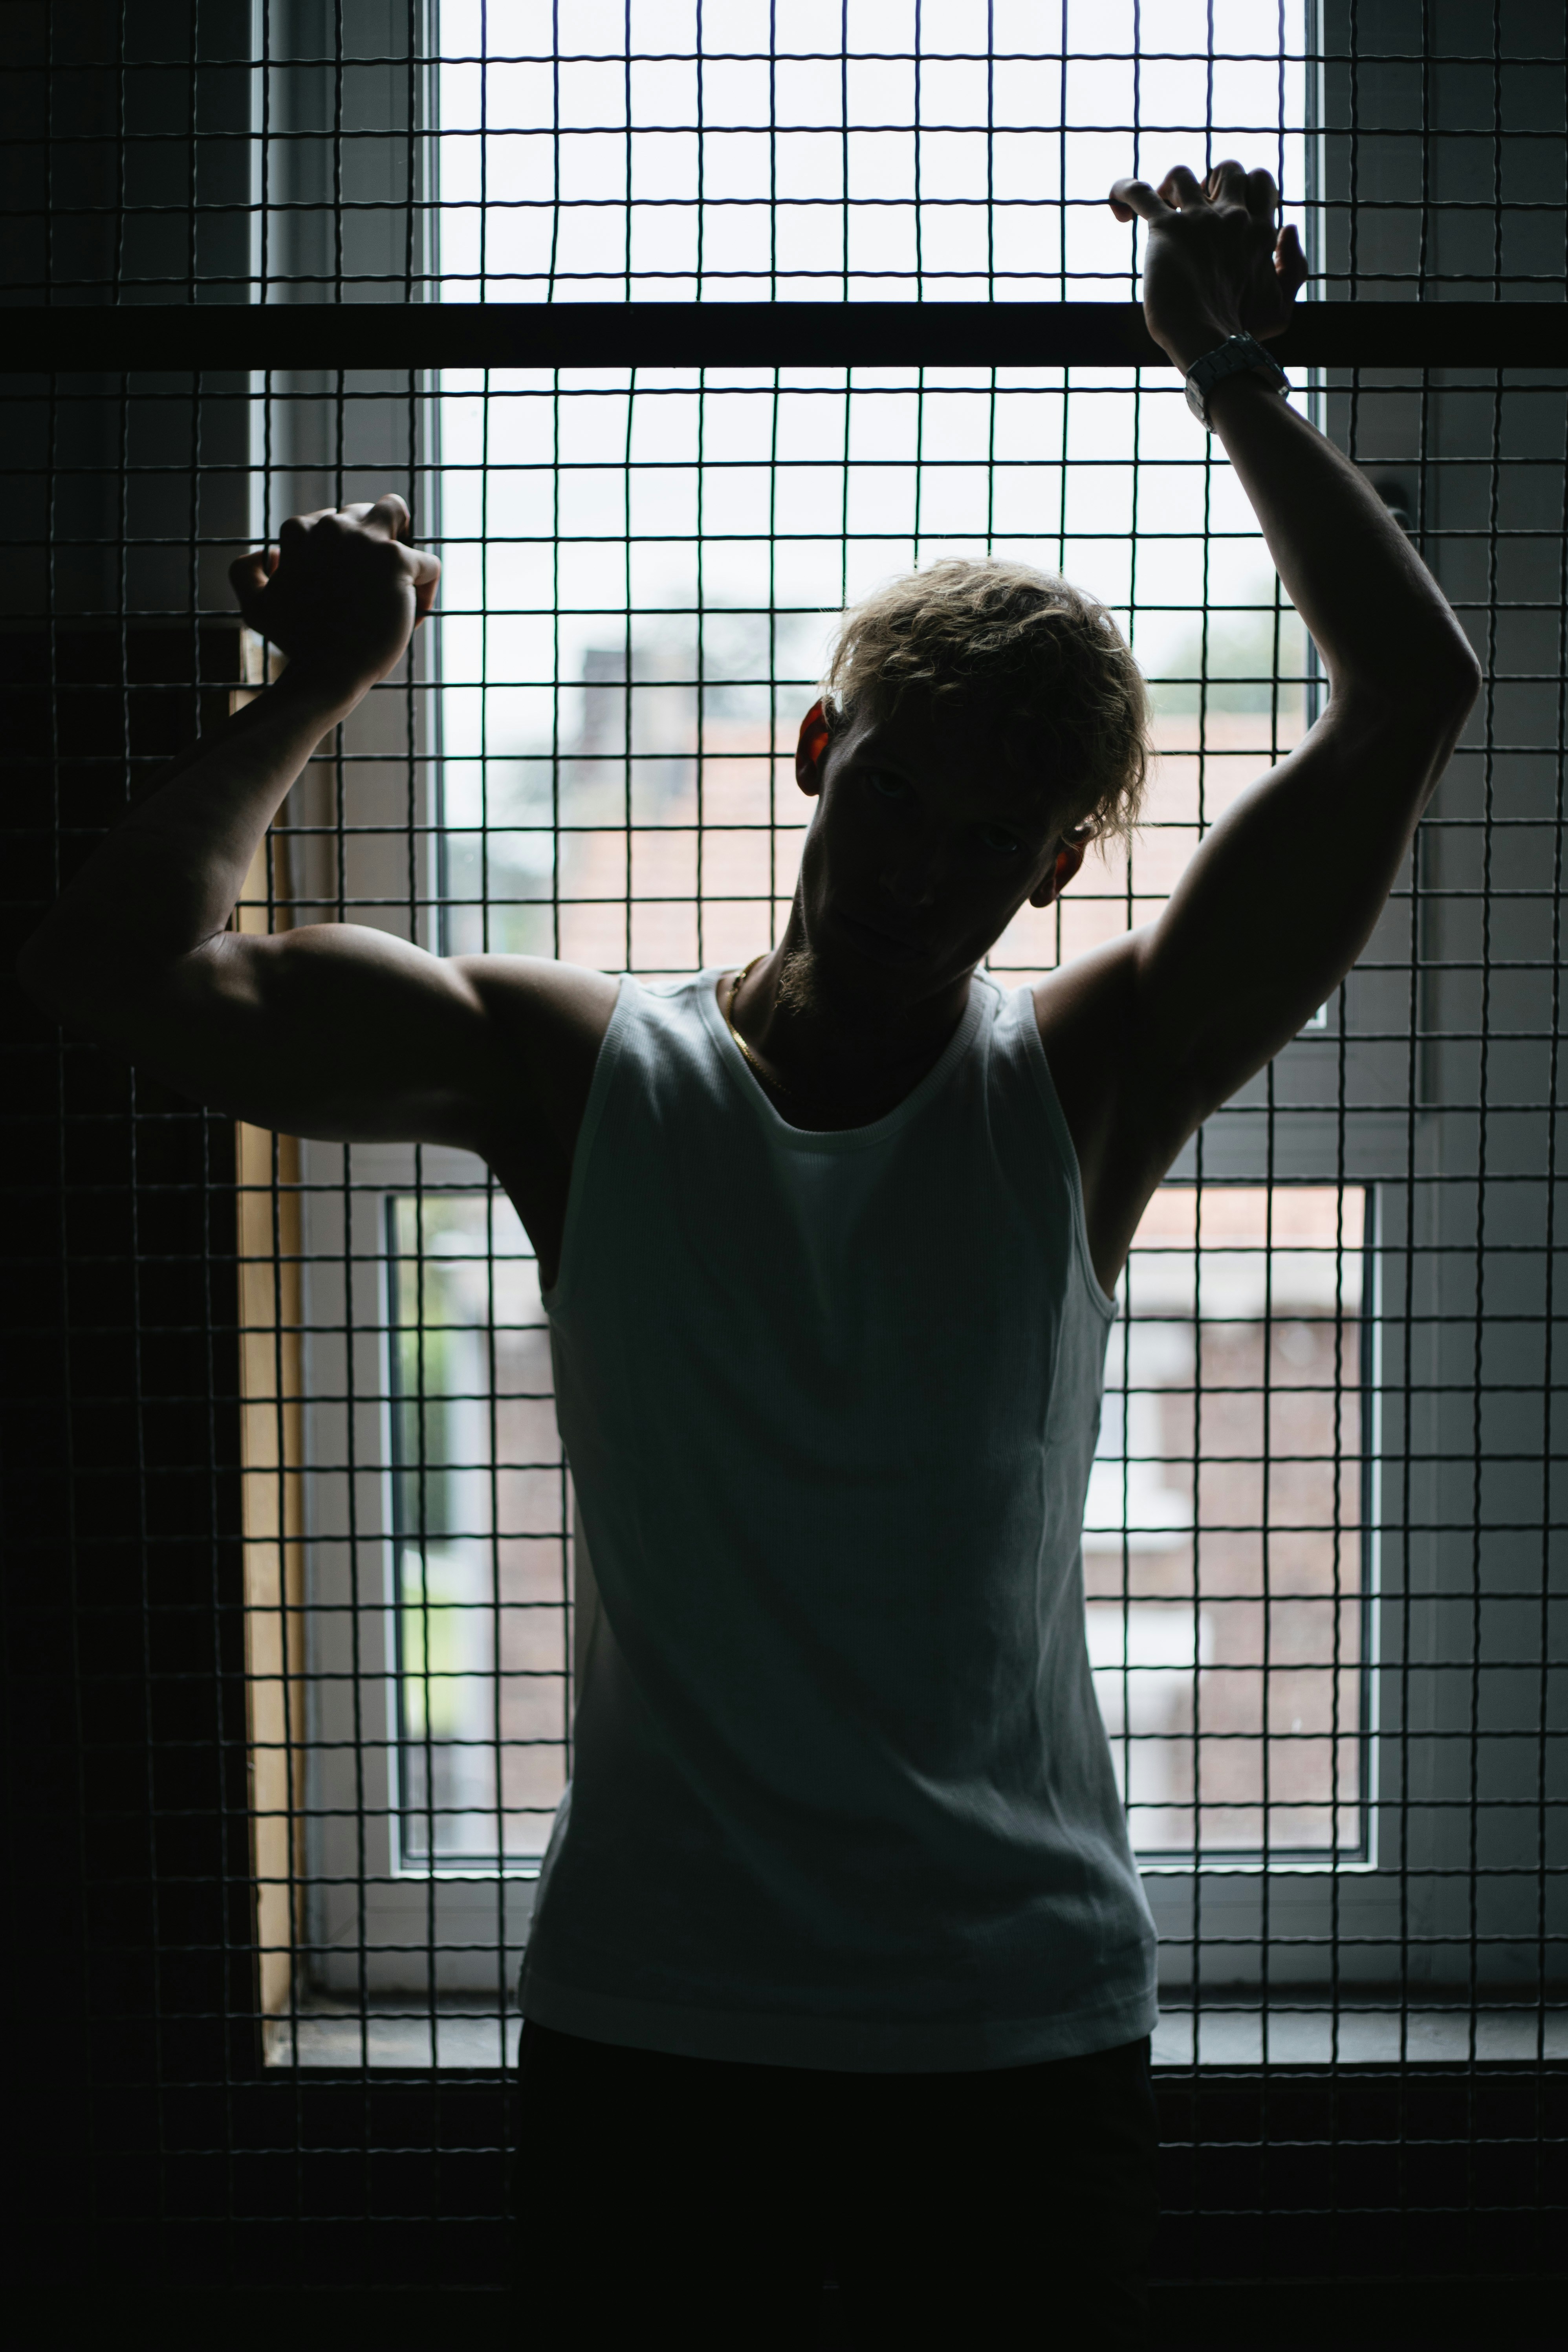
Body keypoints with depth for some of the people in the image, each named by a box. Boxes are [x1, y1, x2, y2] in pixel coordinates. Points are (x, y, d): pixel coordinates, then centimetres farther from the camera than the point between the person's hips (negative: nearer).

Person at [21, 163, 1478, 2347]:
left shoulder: (1086, 1084, -2)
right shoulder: (577, 1073, -2)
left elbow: (1413, 699, -7)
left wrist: (1236, 379, -2)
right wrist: (323, 685, 0)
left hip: (1022, 2024, 0)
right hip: (650, 2020, 0)